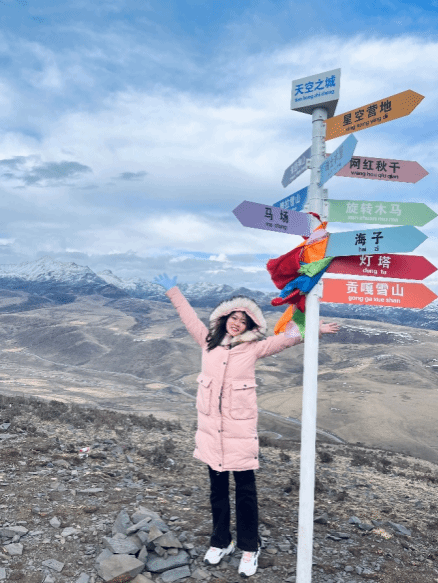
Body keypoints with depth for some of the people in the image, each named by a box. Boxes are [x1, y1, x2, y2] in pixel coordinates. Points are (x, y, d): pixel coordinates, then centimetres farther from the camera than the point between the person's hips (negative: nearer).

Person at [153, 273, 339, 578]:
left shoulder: (254, 347, -4)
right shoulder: (209, 341, 5)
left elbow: (288, 337, -8)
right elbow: (190, 317, 14)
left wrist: (314, 328, -19)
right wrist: (174, 291, 20)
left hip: (240, 428, -3)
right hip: (210, 427, 3)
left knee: (245, 489, 9)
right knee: (217, 487, 17)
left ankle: (249, 548, 27)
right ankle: (221, 541, 36)